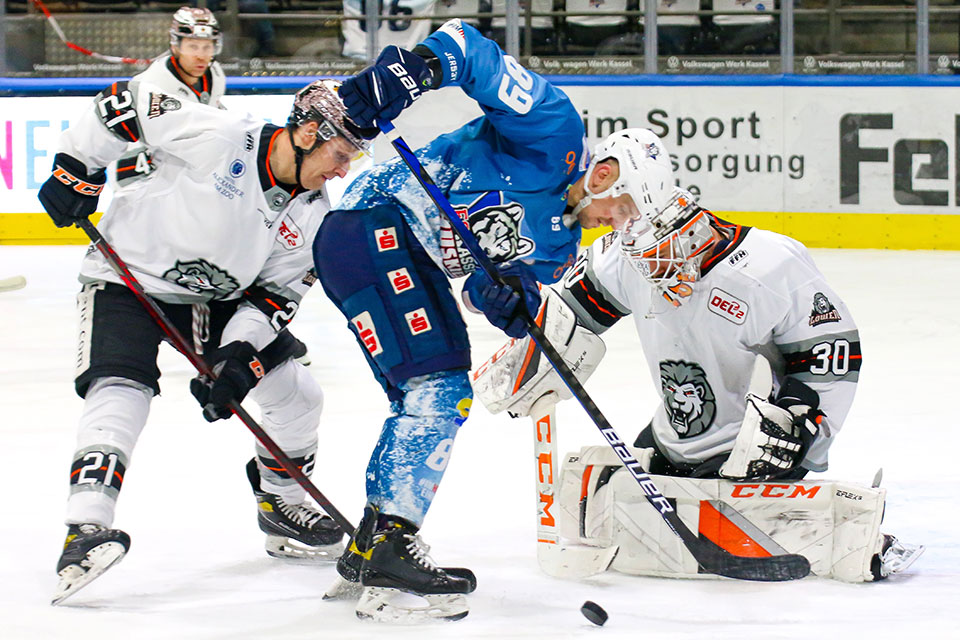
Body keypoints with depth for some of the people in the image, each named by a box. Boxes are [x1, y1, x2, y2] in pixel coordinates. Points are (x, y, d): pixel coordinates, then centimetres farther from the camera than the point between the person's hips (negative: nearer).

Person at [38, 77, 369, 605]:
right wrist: (75, 169, -14)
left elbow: (276, 293, -4)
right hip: (128, 278, -6)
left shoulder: (311, 211, -7)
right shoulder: (217, 137, -25)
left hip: (217, 295, 6)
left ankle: (281, 505, 26)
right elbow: (123, 104, -17)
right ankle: (86, 529, -35)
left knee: (296, 394, 3)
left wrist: (238, 355, -18)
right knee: (122, 392, -27)